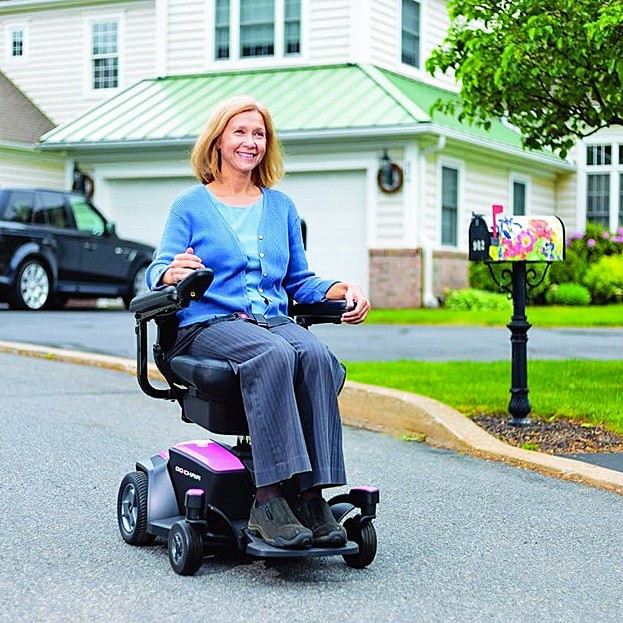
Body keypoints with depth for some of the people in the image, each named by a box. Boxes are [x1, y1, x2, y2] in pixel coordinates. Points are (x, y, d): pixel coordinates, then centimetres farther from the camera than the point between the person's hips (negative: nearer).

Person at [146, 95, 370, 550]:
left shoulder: (281, 206, 21)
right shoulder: (191, 205, 10)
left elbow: (300, 281, 25)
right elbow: (157, 273, 1)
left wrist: (345, 290, 5)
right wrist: (174, 272, -24)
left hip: (274, 320, 4)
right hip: (209, 322, -3)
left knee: (316, 355, -32)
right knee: (273, 356, -37)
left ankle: (311, 495, -36)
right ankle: (269, 499, -41)